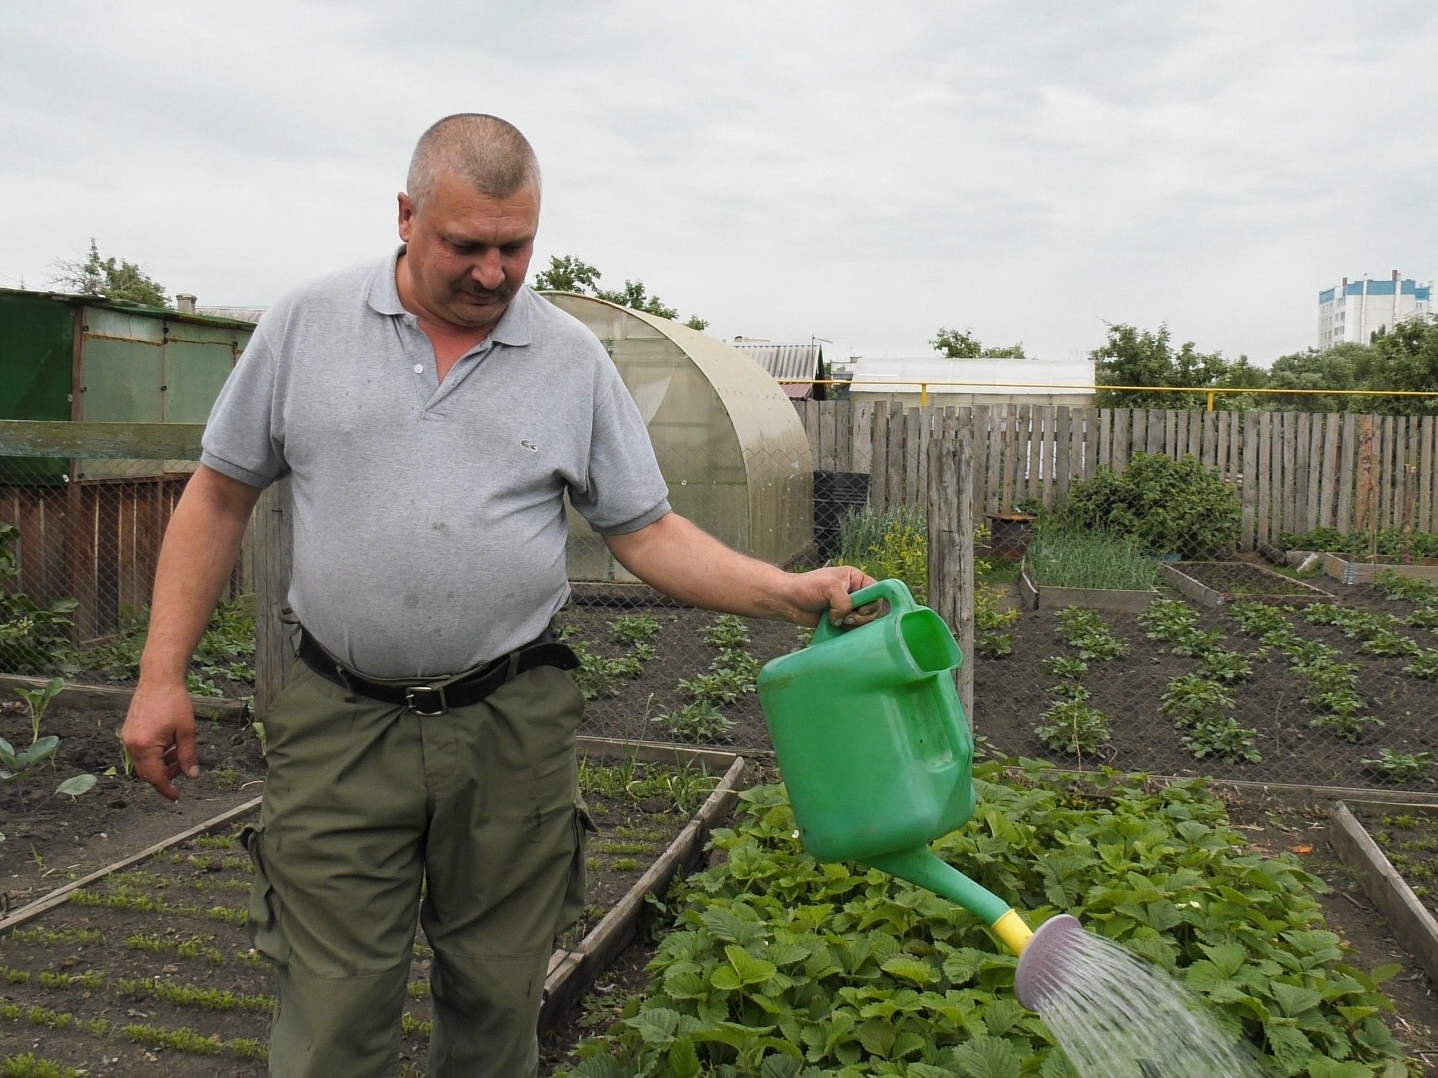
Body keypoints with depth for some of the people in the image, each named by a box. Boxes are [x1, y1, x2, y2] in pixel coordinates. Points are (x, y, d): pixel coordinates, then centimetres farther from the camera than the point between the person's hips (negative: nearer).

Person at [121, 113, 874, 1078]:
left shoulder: (574, 359, 3)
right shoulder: (307, 324, 3)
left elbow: (646, 532, 4)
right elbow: (221, 496, 7)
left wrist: (796, 593, -9)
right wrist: (163, 674, 3)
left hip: (513, 727, 1)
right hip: (339, 728, 0)